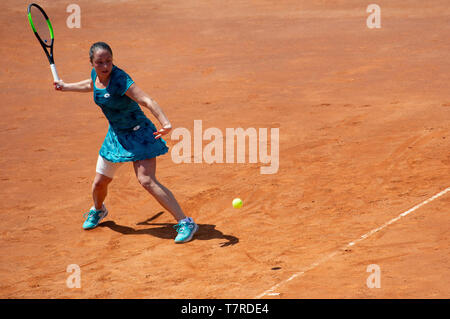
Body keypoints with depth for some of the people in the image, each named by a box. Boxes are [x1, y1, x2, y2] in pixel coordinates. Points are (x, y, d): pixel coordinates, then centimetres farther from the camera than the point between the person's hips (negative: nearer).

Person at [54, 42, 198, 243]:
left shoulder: (120, 80, -27)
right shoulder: (96, 75, -3)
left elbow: (146, 100, -39)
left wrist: (165, 122, -54)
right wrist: (66, 87, 33)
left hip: (138, 133, -7)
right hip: (116, 135, 7)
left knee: (146, 181, -22)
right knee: (100, 182, 15)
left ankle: (185, 223, -19)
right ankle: (98, 210, 51)